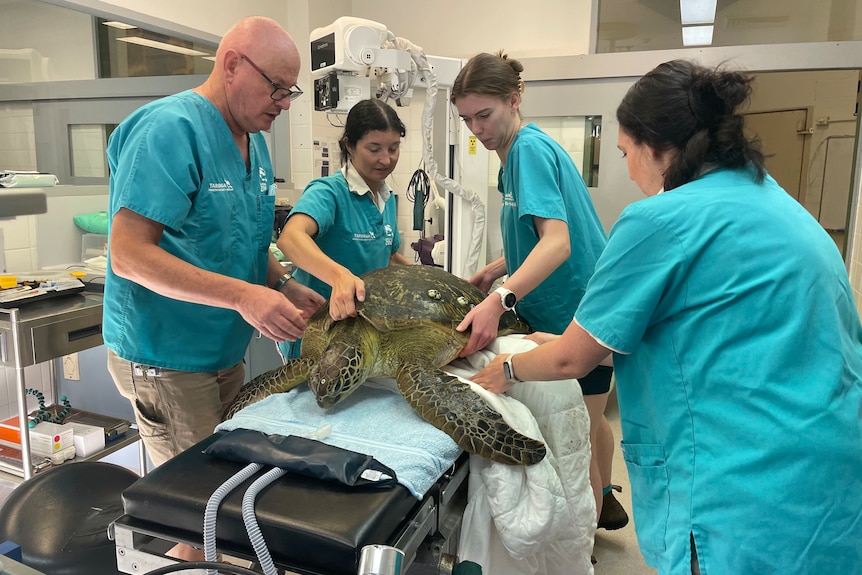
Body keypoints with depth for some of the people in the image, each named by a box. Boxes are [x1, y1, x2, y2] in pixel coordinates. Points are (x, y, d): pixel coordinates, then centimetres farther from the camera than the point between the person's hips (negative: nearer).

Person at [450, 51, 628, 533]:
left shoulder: (530, 147, -18)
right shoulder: (519, 151, 11)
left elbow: (558, 242, -30)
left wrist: (499, 300, -40)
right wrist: (493, 272, 7)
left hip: (579, 313, -10)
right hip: (568, 311, 10)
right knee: (589, 422, 27)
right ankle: (605, 501, 50)